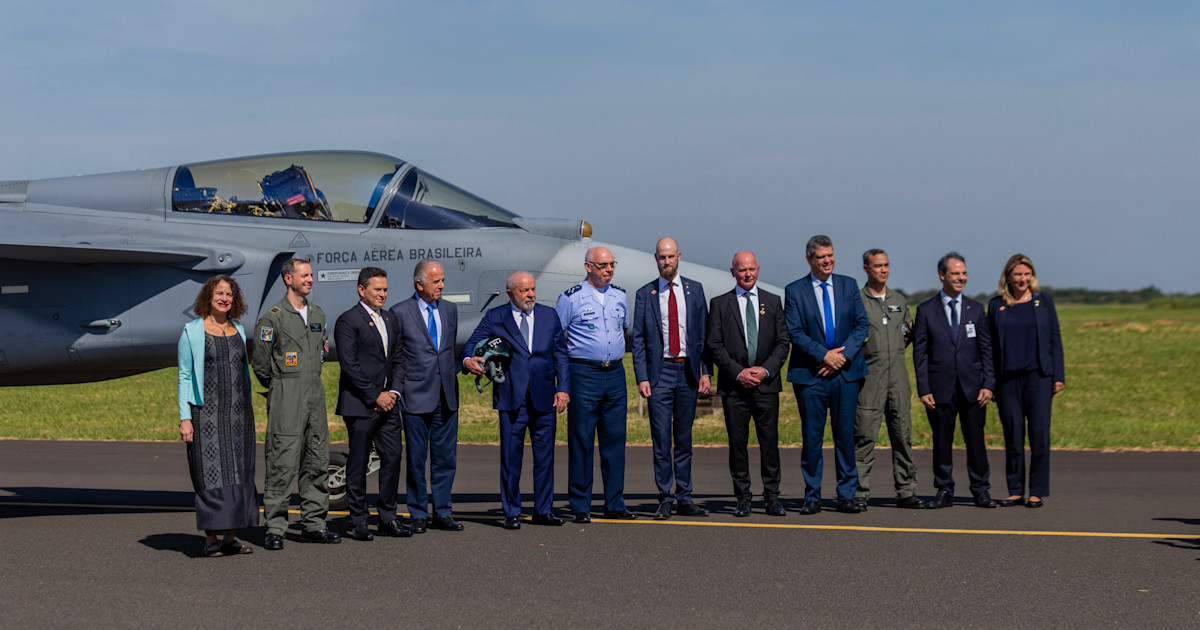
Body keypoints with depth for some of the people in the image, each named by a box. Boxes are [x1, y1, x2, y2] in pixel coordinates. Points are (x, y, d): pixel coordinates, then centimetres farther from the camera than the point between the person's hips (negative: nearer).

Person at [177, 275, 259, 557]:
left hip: (238, 412, 5)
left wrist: (248, 409, 14)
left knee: (238, 473, 4)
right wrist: (184, 418, -9)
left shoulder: (239, 331, 13)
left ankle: (230, 538, 9)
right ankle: (210, 539, -1)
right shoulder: (192, 331, 0)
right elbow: (184, 376, -2)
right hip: (206, 413, -5)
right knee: (210, 475, -6)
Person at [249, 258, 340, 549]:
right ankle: (274, 528, -5)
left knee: (317, 461, 8)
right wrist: (276, 386, 5)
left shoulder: (318, 314, 13)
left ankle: (314, 524, 15)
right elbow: (259, 359, -4)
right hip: (286, 398, -7)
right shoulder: (273, 317, -7)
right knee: (283, 463, -9)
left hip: (315, 392, 7)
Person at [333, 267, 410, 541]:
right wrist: (375, 397, -13)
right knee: (358, 463, 0)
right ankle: (358, 522, 7)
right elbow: (349, 365, -12)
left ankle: (388, 518, 13)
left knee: (393, 456, 4)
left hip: (388, 402, 7)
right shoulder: (348, 321, -7)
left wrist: (393, 392, 2)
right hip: (360, 404, -6)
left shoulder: (390, 318, 16)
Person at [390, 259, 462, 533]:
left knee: (445, 458, 7)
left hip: (447, 397, 4)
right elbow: (394, 357, -1)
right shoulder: (400, 312, -4)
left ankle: (442, 513, 16)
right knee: (416, 459, 3)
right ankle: (418, 515, 11)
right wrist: (396, 391, -5)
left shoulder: (450, 309, 11)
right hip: (417, 397, -4)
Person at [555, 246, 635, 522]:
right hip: (583, 374, -5)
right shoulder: (571, 298, -4)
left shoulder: (620, 297, 12)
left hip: (615, 374, 5)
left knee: (615, 440, 6)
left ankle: (615, 504, 12)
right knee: (581, 441, -2)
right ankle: (580, 507, 3)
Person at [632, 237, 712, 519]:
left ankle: (684, 499, 13)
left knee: (684, 440, 7)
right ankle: (665, 500, 2)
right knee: (661, 440, -3)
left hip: (688, 372, 2)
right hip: (659, 371, -2)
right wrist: (641, 377, -6)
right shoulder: (644, 294, 3)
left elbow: (704, 333, 8)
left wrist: (705, 372, 0)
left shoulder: (694, 290, 8)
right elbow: (638, 339, 2)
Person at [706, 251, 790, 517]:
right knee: (737, 443, 0)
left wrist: (766, 370, -7)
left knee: (770, 442, -1)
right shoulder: (720, 304, 7)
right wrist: (738, 372, -10)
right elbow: (715, 345, 1)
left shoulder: (773, 302, 12)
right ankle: (743, 498, 7)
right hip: (733, 385, -1)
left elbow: (783, 342, 7)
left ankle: (772, 498, 5)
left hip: (767, 383, 1)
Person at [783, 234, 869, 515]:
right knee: (812, 437, 0)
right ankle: (812, 497, 8)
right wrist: (824, 355, -14)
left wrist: (844, 355, -8)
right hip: (810, 374, -2)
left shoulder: (849, 285, 10)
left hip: (846, 372, 2)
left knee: (846, 434, 3)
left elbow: (861, 324, 5)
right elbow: (795, 332, -4)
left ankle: (846, 495, 10)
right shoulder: (794, 291, 2)